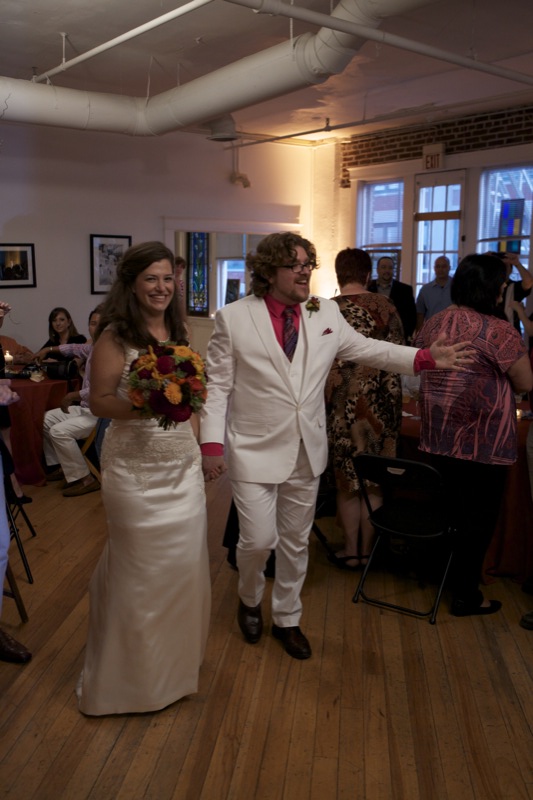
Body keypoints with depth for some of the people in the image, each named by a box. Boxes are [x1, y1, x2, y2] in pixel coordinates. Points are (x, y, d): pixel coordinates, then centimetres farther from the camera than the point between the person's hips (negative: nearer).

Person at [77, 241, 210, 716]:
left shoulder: (178, 331, 8)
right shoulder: (115, 337, -11)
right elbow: (99, 402, -12)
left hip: (183, 464, 6)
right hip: (136, 469, -6)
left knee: (186, 561, 11)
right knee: (141, 569, 5)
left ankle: (177, 655, 36)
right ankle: (138, 674, 27)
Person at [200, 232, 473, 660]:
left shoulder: (326, 312, 3)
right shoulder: (234, 318, -8)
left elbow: (366, 349, 7)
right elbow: (217, 384, -6)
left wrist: (425, 356, -5)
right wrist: (212, 443, -11)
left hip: (307, 451, 4)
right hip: (255, 450, -3)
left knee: (296, 541, 15)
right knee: (258, 539, -2)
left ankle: (286, 618, 37)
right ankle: (250, 600, 33)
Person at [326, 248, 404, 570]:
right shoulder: (386, 308, -5)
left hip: (341, 408, -1)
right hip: (379, 408, 1)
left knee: (347, 481, 11)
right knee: (374, 481, 13)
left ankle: (351, 551, 19)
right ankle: (367, 549, 23)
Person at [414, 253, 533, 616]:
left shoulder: (432, 324, 4)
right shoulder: (500, 332, -17)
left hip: (438, 438, 7)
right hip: (482, 443, -6)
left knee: (446, 511, 20)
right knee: (478, 519, 8)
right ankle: (466, 596, 20)